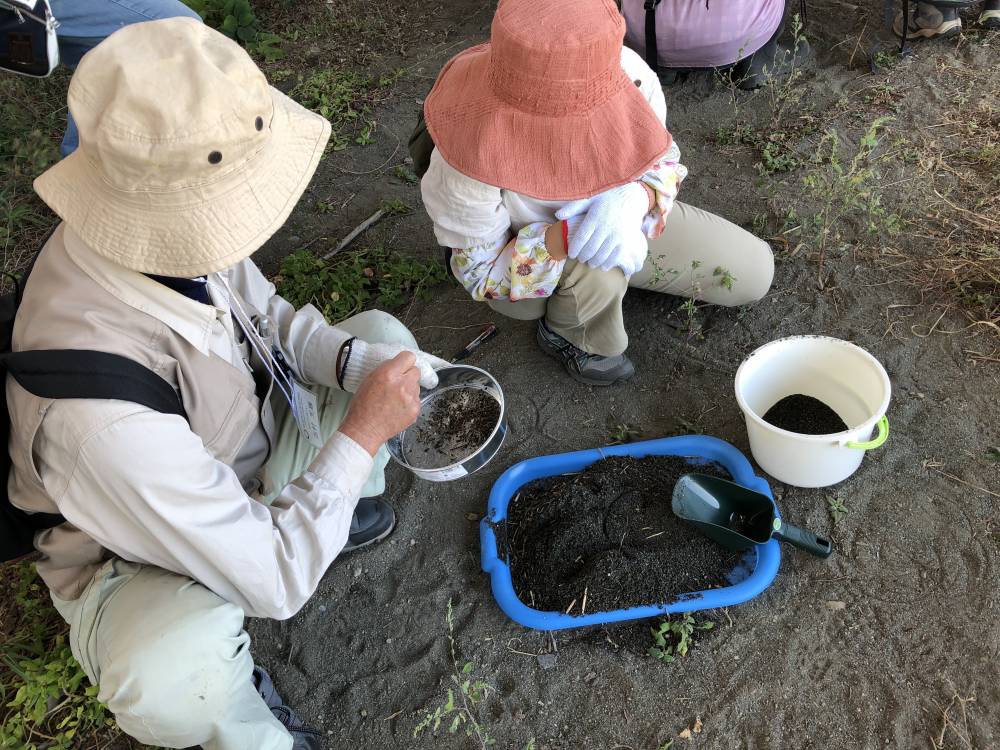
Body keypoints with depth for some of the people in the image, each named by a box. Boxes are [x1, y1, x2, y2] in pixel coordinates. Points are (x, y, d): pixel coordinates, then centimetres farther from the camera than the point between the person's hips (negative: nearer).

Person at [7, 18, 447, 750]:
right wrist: (362, 432, -28)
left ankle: (335, 509, 26)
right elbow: (274, 580, -35)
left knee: (382, 335, 2)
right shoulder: (101, 409, -44)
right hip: (144, 556, -6)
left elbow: (265, 315, -2)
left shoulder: (152, 233, -24)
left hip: (247, 456, 7)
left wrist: (359, 362, -20)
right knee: (175, 672, -38)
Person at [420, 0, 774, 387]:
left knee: (754, 274, 4)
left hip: (613, 214, 4)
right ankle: (567, 333, -1)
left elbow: (661, 158, -11)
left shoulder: (628, 73, -30)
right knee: (599, 266, -38)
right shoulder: (469, 165, -40)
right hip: (524, 271, -4)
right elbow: (482, 274, -25)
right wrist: (567, 237, -44)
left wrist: (634, 199, -37)